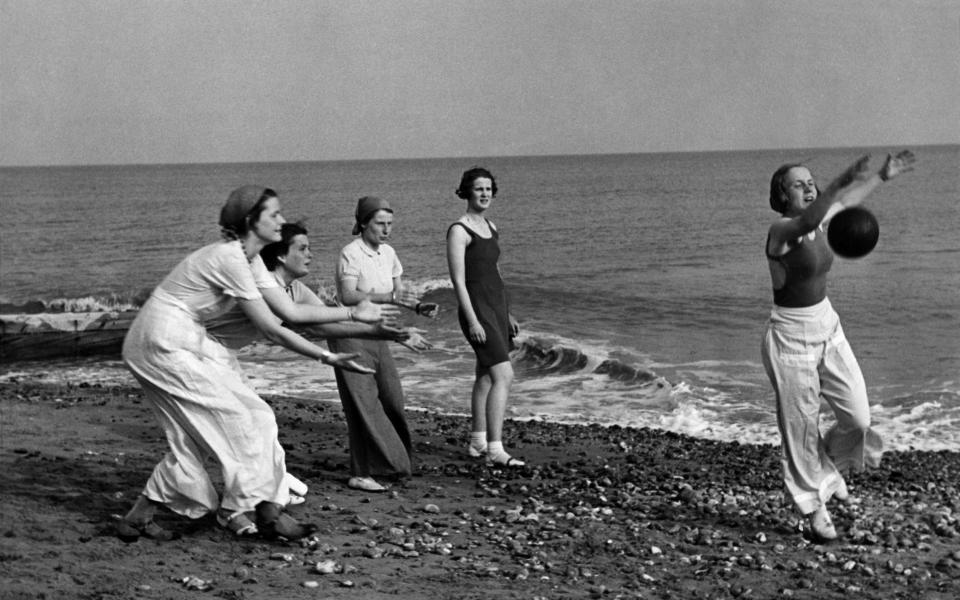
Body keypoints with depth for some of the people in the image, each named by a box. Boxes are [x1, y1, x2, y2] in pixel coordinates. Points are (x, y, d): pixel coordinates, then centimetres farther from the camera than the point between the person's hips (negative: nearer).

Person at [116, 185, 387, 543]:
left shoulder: (248, 258, 10)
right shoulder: (229, 259, -20)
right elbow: (272, 330, -19)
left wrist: (353, 313, 9)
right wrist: (328, 358, -16)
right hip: (165, 344, -10)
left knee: (192, 435, 9)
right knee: (236, 417, -6)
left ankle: (139, 516, 12)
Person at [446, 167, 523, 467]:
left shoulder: (490, 227, 13)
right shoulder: (459, 230, -12)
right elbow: (458, 279, -17)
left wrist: (508, 314, 21)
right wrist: (472, 320, -22)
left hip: (497, 305, 9)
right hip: (477, 307, -9)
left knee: (486, 375, 14)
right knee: (504, 375, -17)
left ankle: (478, 442, 24)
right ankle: (494, 448, -19)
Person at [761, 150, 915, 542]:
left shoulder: (818, 222, 4)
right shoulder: (782, 230, -19)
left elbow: (847, 200, 26)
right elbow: (808, 218, -44)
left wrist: (882, 177, 30)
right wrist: (841, 182, -58)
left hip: (828, 328, 7)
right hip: (791, 337, -7)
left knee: (859, 418, 3)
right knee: (801, 428, 3)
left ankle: (829, 464, 34)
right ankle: (814, 507, 19)